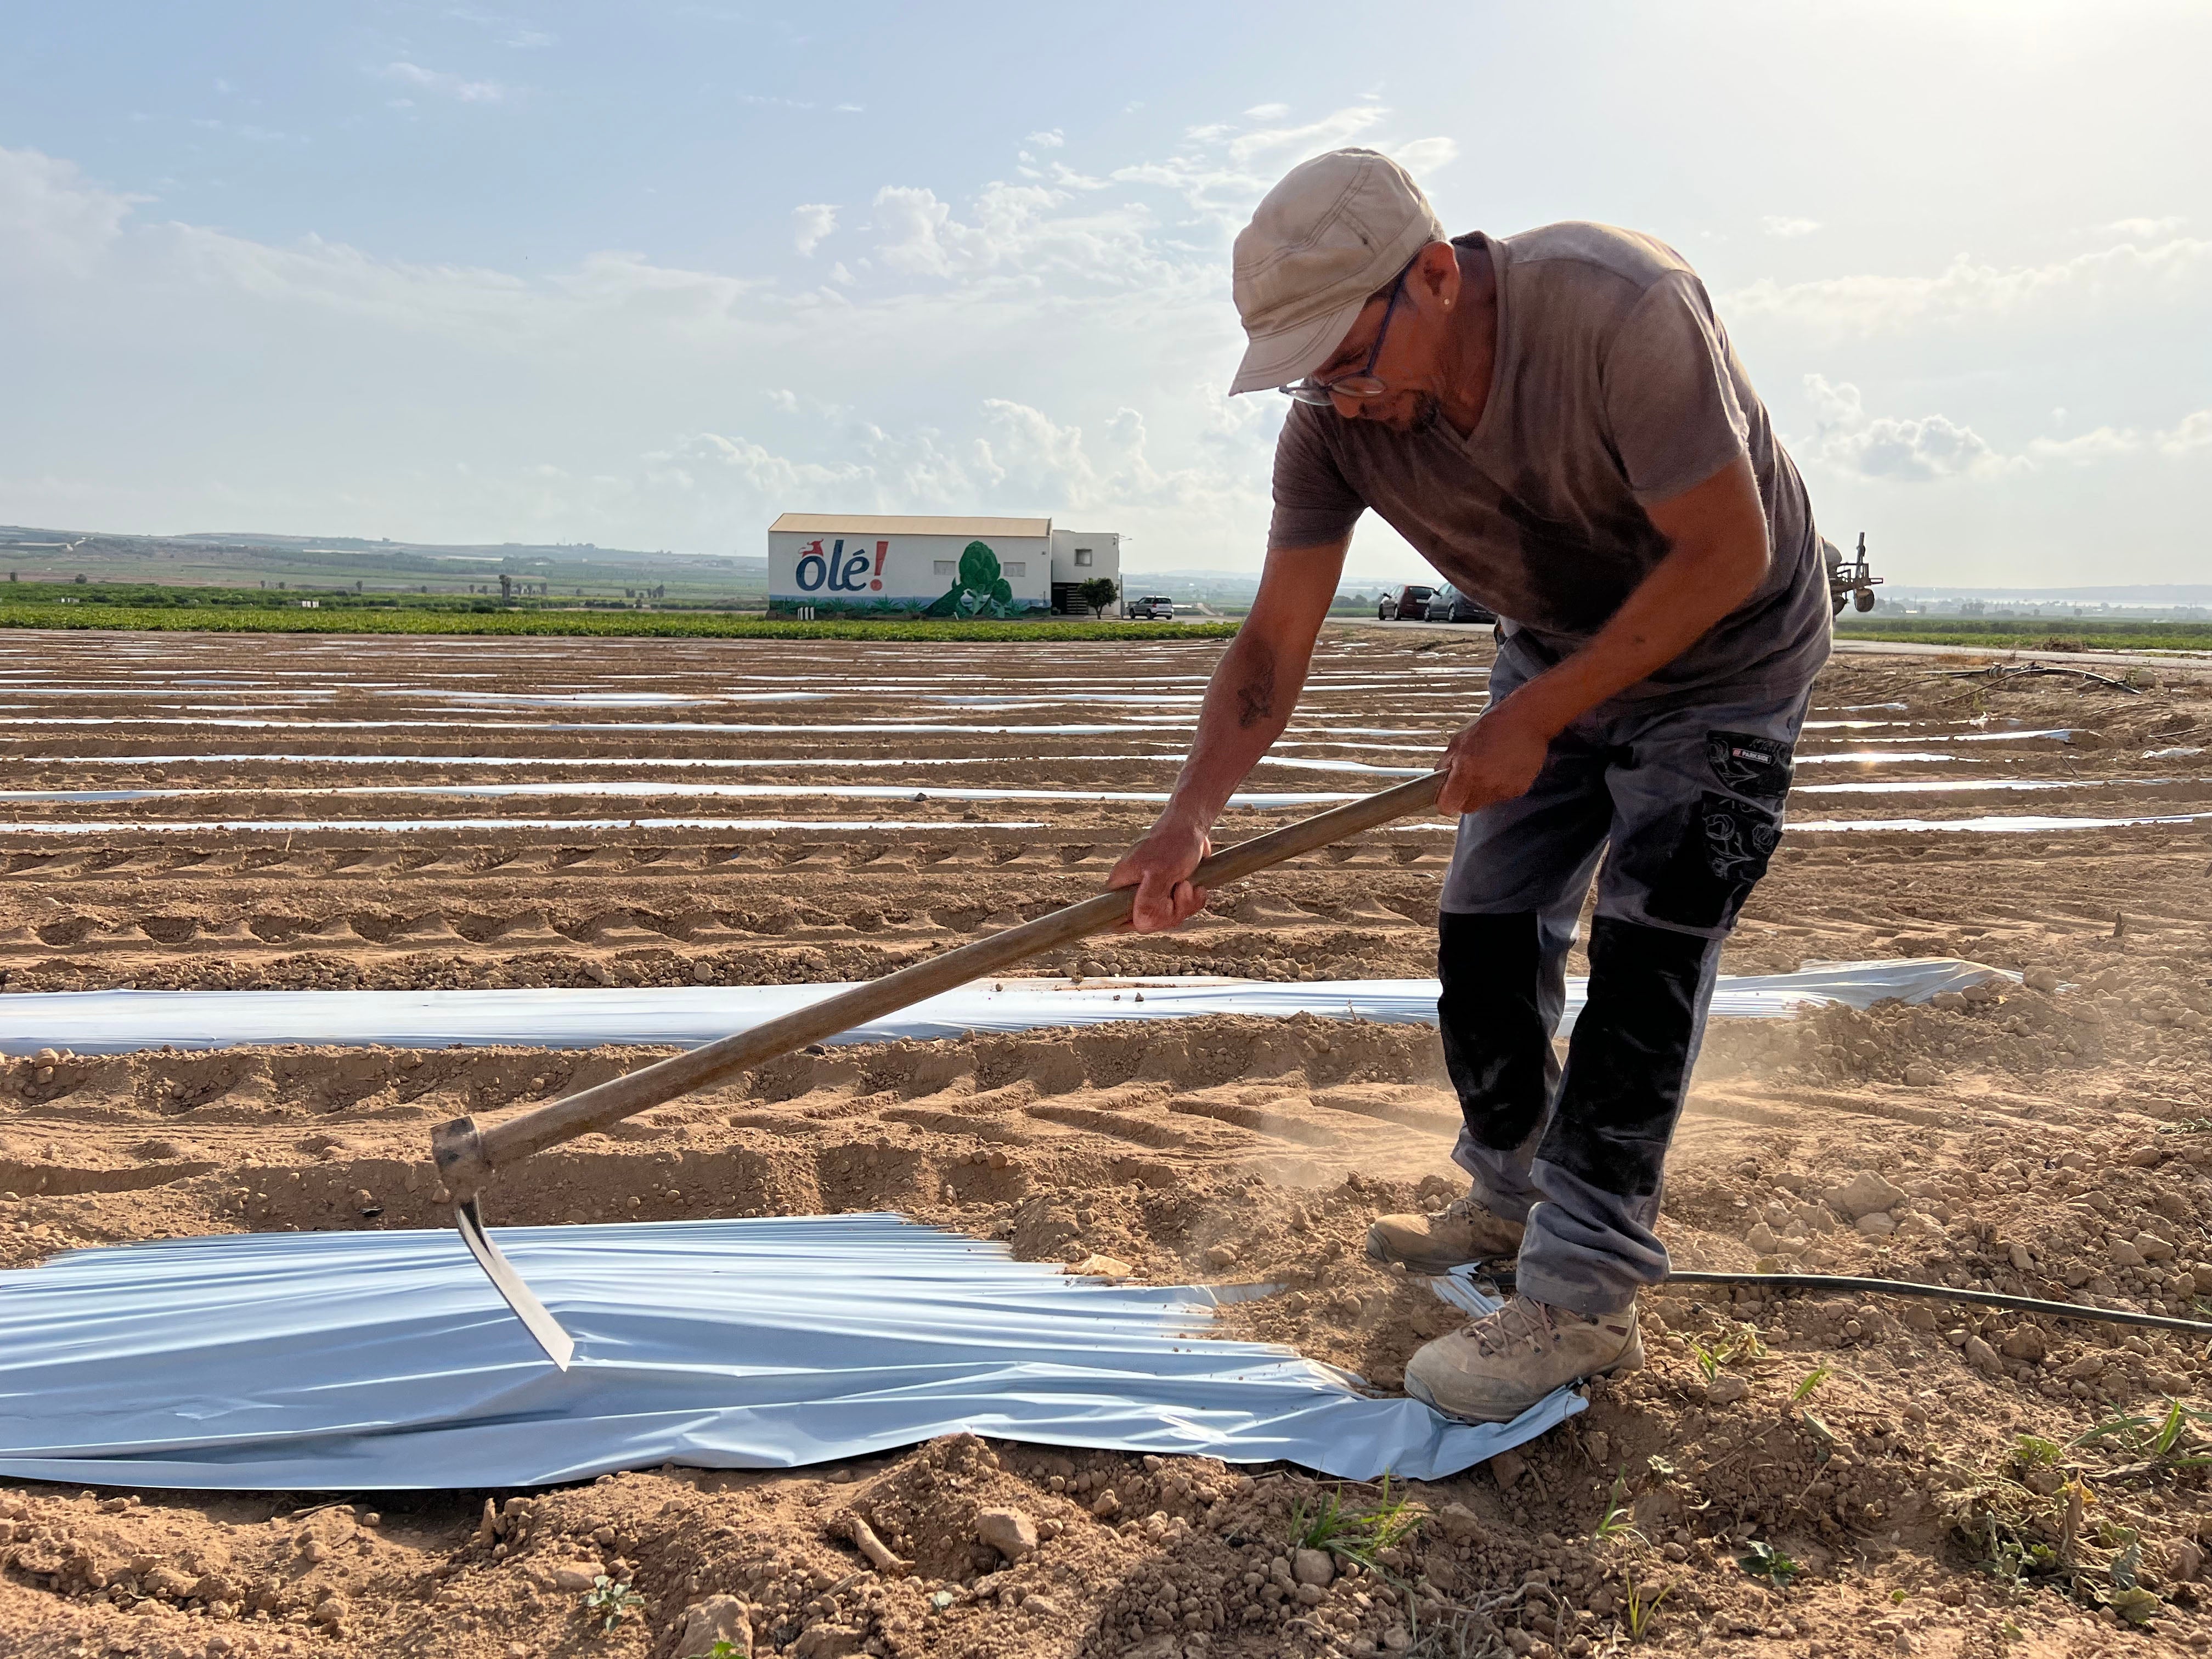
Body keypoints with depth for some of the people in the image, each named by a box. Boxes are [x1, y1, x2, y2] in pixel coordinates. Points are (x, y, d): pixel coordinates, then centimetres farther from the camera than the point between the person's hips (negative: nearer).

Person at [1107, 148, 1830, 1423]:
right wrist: (1188, 822, -32)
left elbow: (1727, 555, -31)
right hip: (1559, 650, 6)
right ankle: (1509, 1203, 27)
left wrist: (1535, 719, -30)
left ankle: (1583, 1294, -6)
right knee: (1485, 934, 6)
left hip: (1721, 651, -5)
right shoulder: (1336, 426, -19)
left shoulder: (1620, 309, -36)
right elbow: (1276, 644, -18)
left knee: (1646, 956, -13)